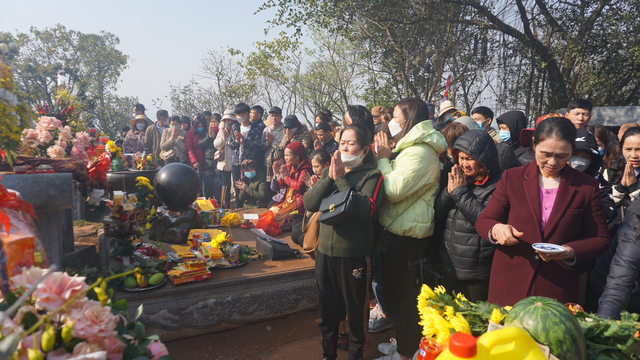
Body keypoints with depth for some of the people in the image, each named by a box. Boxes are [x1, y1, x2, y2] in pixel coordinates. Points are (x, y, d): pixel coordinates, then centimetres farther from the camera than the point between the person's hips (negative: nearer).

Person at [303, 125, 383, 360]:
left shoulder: (371, 175, -8)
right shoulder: (329, 171, 8)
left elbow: (365, 209, -24)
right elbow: (309, 203, -4)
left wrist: (341, 178, -19)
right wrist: (330, 177, -15)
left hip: (354, 254, -5)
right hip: (325, 251, 5)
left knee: (355, 313, 12)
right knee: (327, 311, 20)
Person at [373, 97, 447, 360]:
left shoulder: (421, 152, -19)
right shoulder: (410, 148, 14)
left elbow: (394, 190, -25)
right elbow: (391, 186, 15)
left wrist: (383, 159, -13)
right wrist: (384, 158, 4)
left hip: (405, 237, -10)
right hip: (396, 231, 10)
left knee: (402, 297, 4)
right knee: (395, 293, 22)